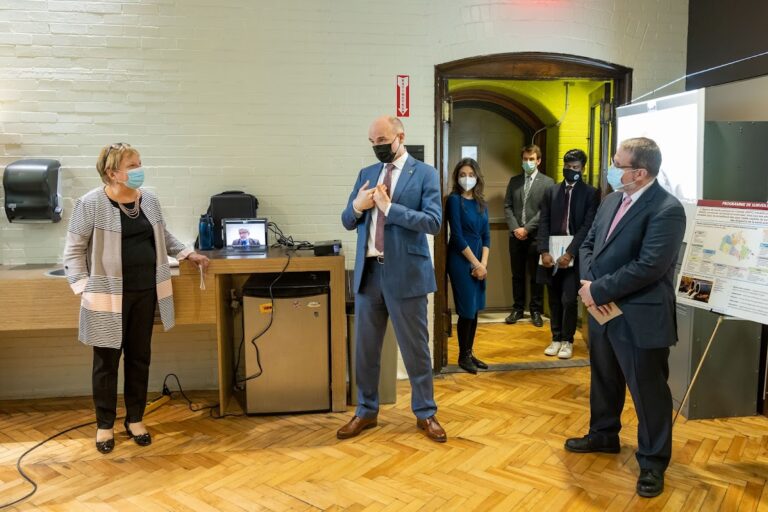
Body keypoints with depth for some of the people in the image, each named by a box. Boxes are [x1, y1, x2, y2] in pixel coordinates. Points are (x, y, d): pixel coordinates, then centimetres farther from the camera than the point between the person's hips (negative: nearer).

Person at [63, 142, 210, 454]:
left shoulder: (149, 200, 5)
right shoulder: (90, 204, -11)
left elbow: (163, 238, 21)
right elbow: (74, 251, -6)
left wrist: (188, 254, 14)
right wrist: (84, 289, -13)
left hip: (145, 292, 5)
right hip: (109, 295, -5)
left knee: (139, 357, 13)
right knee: (106, 361, 7)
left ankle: (135, 419, 29)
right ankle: (104, 424, 25)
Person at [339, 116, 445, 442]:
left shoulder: (425, 174, -3)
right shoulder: (366, 174, 12)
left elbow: (433, 222, -14)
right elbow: (348, 222, 12)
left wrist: (388, 207, -18)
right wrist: (357, 205, -10)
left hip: (405, 272, -4)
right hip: (368, 271, 5)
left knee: (415, 348, 7)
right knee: (365, 347, 12)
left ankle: (425, 413, 24)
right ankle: (366, 411, 29)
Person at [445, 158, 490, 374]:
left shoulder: (481, 202, 10)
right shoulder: (454, 200, -9)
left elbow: (486, 235, 8)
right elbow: (457, 236, -14)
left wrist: (484, 263, -6)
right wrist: (475, 263, -12)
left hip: (479, 262, 6)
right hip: (461, 261, -6)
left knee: (474, 309, 11)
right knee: (467, 309, -1)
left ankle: (470, 353, 23)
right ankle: (463, 356, 14)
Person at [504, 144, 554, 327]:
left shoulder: (547, 182, -1)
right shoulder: (514, 181, 11)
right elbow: (507, 207, 6)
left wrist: (527, 228, -14)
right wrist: (515, 228, -8)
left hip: (536, 235, -3)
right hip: (516, 235, 3)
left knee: (536, 276, 5)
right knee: (517, 275, 9)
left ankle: (536, 310, 14)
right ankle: (518, 309, 19)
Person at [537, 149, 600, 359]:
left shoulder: (591, 193, 0)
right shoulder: (551, 192, 10)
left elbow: (588, 227, -9)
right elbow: (543, 224, 5)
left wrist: (570, 253, -17)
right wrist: (544, 252, -8)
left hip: (574, 255, -3)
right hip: (551, 254, 3)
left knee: (569, 300, -3)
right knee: (554, 300, 9)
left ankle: (567, 340, 13)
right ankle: (556, 338, 21)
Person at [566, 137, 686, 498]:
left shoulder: (666, 210, -19)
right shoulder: (611, 200, 7)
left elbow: (648, 266, -26)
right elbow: (588, 244, 10)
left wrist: (598, 291, -20)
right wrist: (590, 284, -8)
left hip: (639, 317, -8)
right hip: (603, 310, 8)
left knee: (648, 390, 6)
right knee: (604, 379, 23)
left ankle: (652, 461, 24)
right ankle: (603, 435, 44)